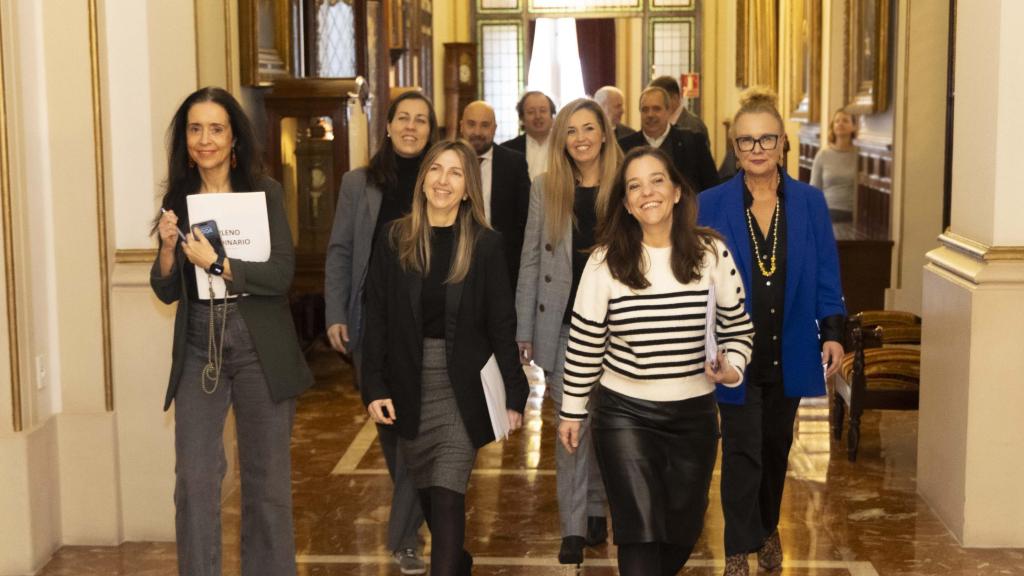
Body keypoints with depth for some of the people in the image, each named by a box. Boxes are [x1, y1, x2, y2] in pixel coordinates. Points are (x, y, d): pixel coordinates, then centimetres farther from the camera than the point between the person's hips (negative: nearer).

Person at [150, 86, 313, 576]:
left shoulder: (264, 192, -3)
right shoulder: (179, 200, 6)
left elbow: (281, 274, -11)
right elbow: (167, 292, 8)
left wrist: (216, 264, -20)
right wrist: (168, 248, -11)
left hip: (260, 348, -2)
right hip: (198, 348, 2)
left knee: (266, 478, 7)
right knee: (194, 478, -2)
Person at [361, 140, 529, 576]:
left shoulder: (485, 245, -4)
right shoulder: (394, 240, 1)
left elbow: (502, 325, -2)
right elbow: (377, 319, 1)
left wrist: (514, 395, -3)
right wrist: (375, 387, -6)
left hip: (462, 387, -2)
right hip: (408, 383, 3)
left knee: (447, 494, -10)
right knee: (427, 491, 13)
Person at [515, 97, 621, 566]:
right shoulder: (545, 188, 2)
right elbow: (531, 261, 4)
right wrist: (523, 329, 1)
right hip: (562, 325, 0)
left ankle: (596, 508, 30)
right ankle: (573, 528, 9)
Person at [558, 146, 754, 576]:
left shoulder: (712, 253, -6)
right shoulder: (606, 261, -9)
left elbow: (738, 327, 4)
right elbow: (584, 342, -1)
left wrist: (732, 368, -15)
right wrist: (572, 411, 3)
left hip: (694, 413, 2)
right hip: (623, 413, -2)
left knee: (683, 532, 15)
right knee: (641, 533, -10)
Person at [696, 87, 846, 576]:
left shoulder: (809, 202, 0)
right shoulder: (711, 205, -6)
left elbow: (826, 273, 2)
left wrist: (832, 331, -5)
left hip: (790, 351, 3)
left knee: (776, 444, 17)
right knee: (742, 450, -2)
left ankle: (768, 528, 40)